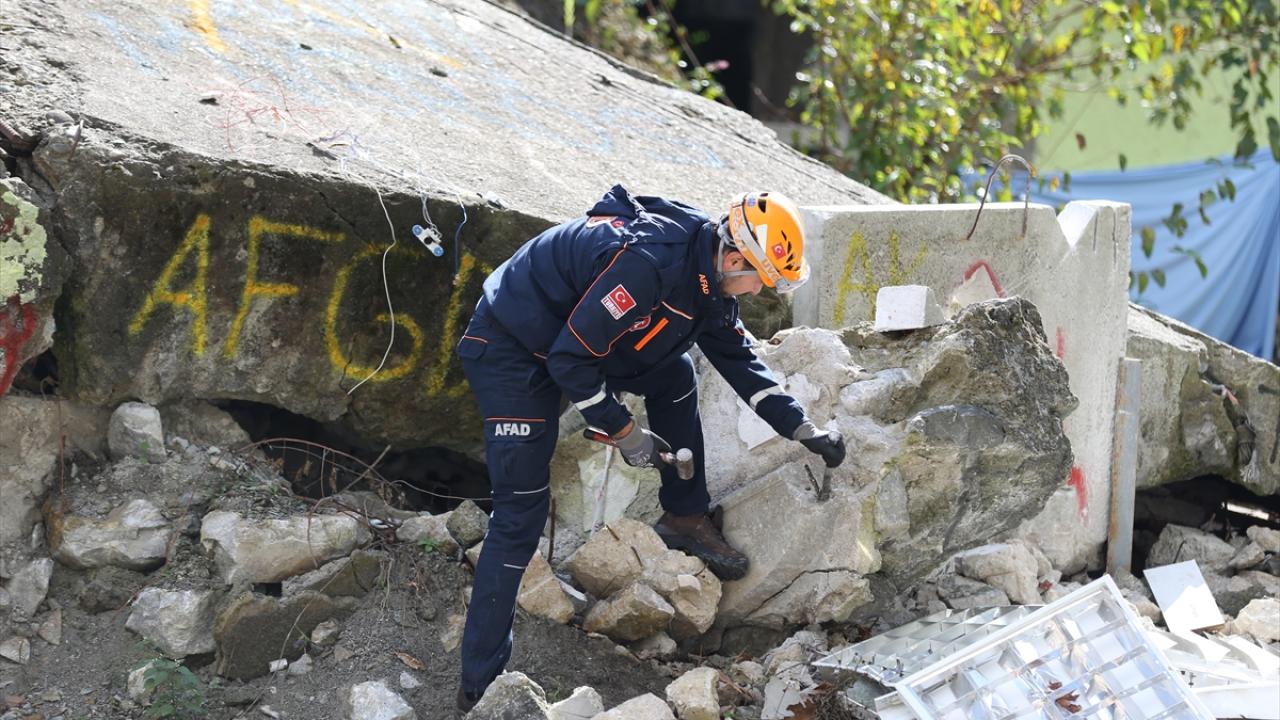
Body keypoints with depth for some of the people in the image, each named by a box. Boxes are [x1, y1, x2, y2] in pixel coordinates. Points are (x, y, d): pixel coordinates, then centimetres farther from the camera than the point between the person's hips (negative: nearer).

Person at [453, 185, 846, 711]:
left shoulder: (708, 275, -2)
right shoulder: (646, 264, -32)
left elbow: (739, 359, 12)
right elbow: (570, 360, -28)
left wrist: (802, 429, 8)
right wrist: (623, 432, -17)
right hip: (511, 348, -9)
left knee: (674, 375, 9)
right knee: (520, 513, -12)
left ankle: (685, 519, 21)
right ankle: (482, 683, -7)